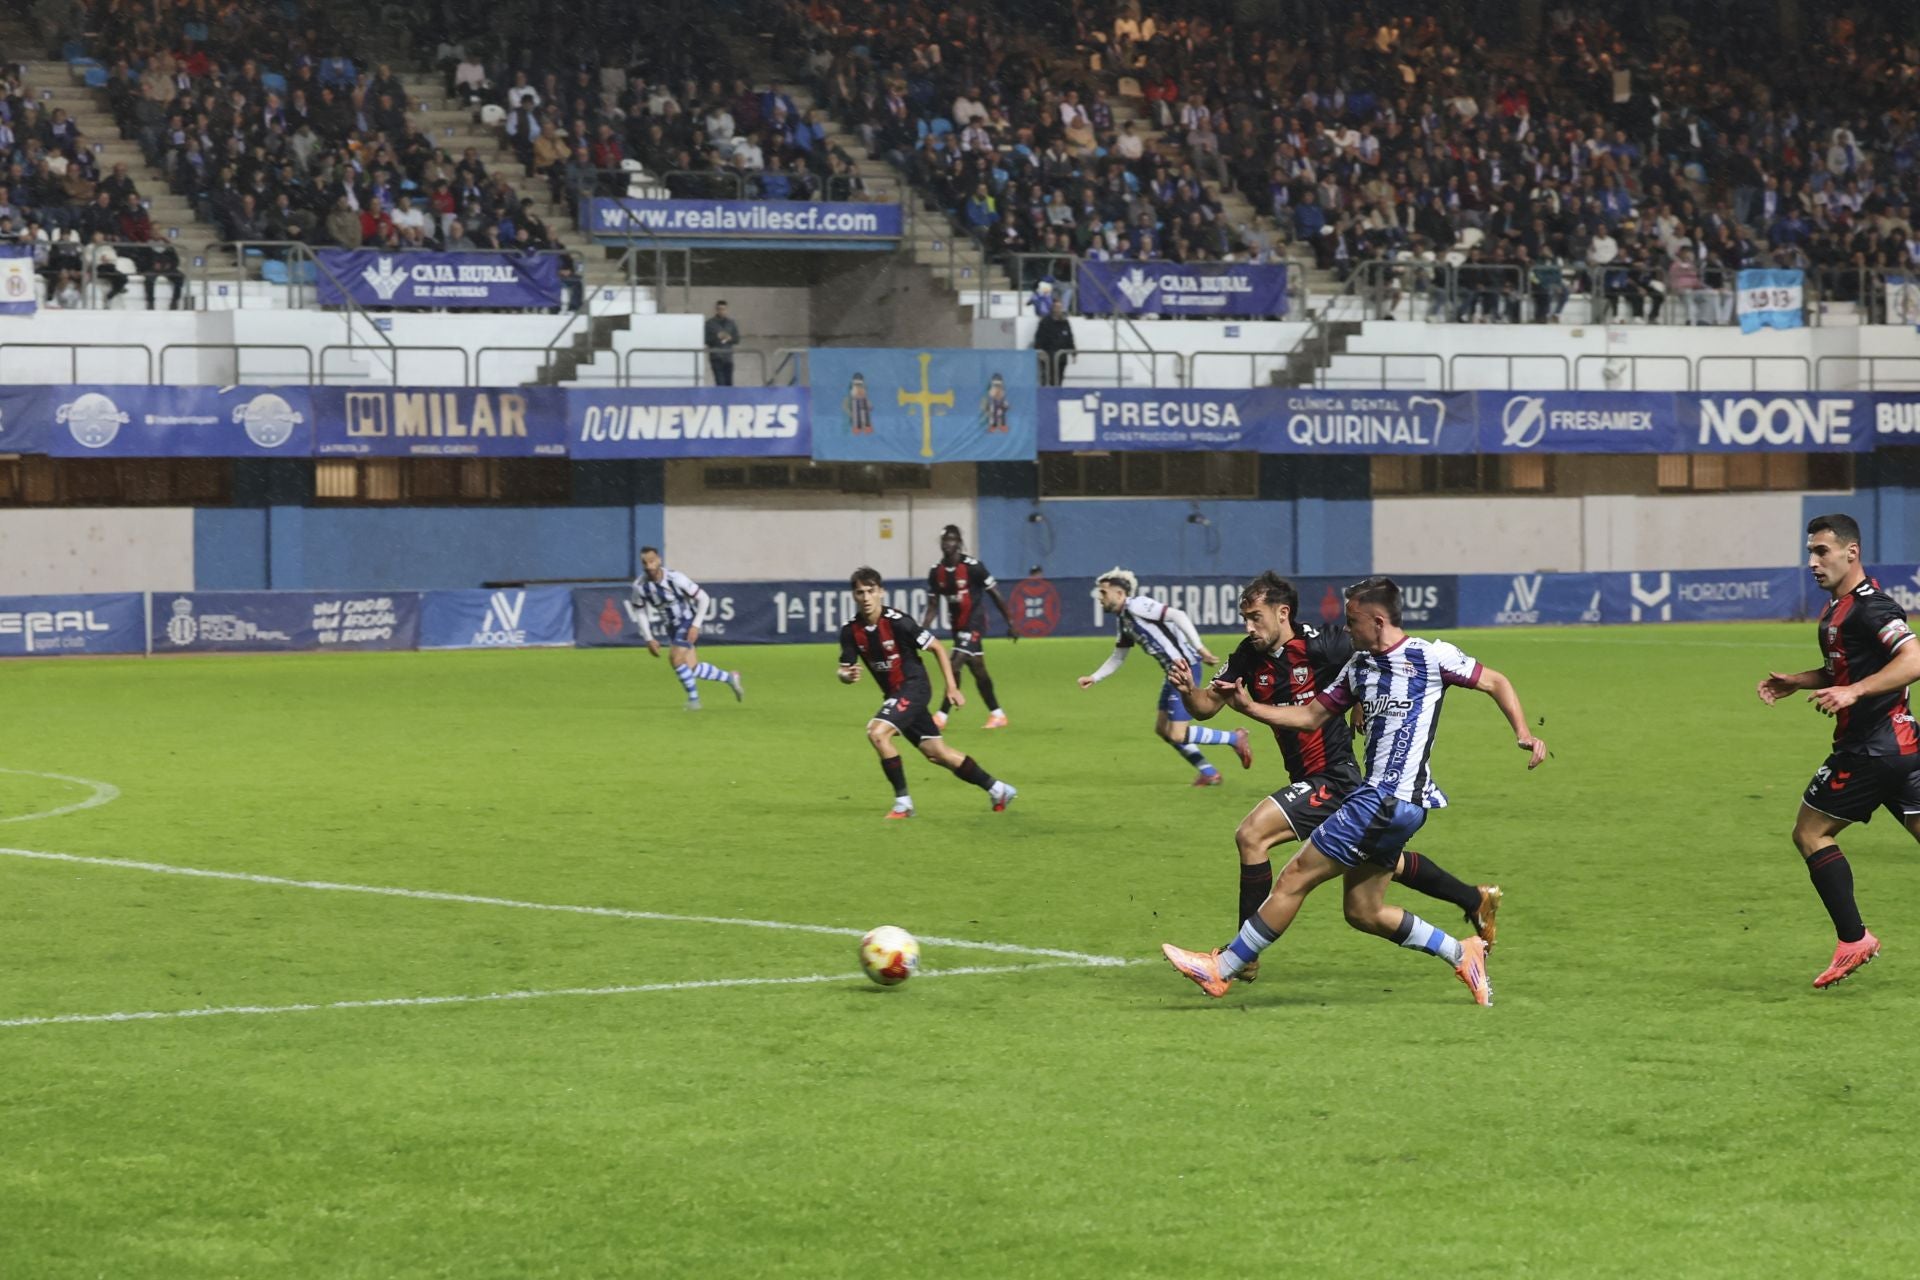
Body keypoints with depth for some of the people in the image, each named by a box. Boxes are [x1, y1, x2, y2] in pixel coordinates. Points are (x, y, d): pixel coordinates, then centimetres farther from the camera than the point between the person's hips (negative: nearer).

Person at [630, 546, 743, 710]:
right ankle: (730, 678, 23)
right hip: (671, 627, 5)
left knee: (676, 658, -22)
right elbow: (639, 612, 2)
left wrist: (696, 626, -19)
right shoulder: (640, 586, -13)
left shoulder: (675, 578, -24)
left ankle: (693, 698, -3)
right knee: (692, 669, 1)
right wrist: (649, 639, -4)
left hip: (688, 623, -5)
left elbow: (702, 598, -14)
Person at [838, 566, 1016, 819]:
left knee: (877, 732, -25)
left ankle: (903, 802, -14)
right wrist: (847, 675, -28)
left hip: (914, 686, -6)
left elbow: (938, 647, -10)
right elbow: (845, 670, -2)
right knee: (937, 753, 11)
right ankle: (997, 789, 27)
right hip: (895, 693, 6)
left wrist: (951, 687, -11)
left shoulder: (897, 622, -19)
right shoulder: (851, 630, -5)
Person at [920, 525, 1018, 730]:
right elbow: (933, 606, 6)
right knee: (977, 669, 14)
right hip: (957, 625, 7)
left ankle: (941, 715, -14)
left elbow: (996, 595, -9)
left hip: (974, 623, -7)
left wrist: (1011, 624, -5)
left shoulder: (972, 567, -16)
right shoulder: (936, 572, 1)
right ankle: (997, 715, 25)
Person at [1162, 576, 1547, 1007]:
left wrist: (1523, 734, -9)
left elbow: (1496, 683, 3)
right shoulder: (1359, 665, 16)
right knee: (1364, 912, 10)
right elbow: (1312, 716, 21)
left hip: (1393, 799, -9)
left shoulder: (1432, 656, -5)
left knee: (1295, 878, -6)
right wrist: (1250, 708, 9)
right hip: (1376, 796, 9)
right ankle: (1463, 954, 20)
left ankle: (1220, 969, 1)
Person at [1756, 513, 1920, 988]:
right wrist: (1794, 681, 17)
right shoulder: (1838, 607, 16)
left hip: (1869, 748, -10)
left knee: (1810, 834, 0)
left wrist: (1853, 692, -31)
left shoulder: (1868, 606, -15)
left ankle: (1854, 939, -1)